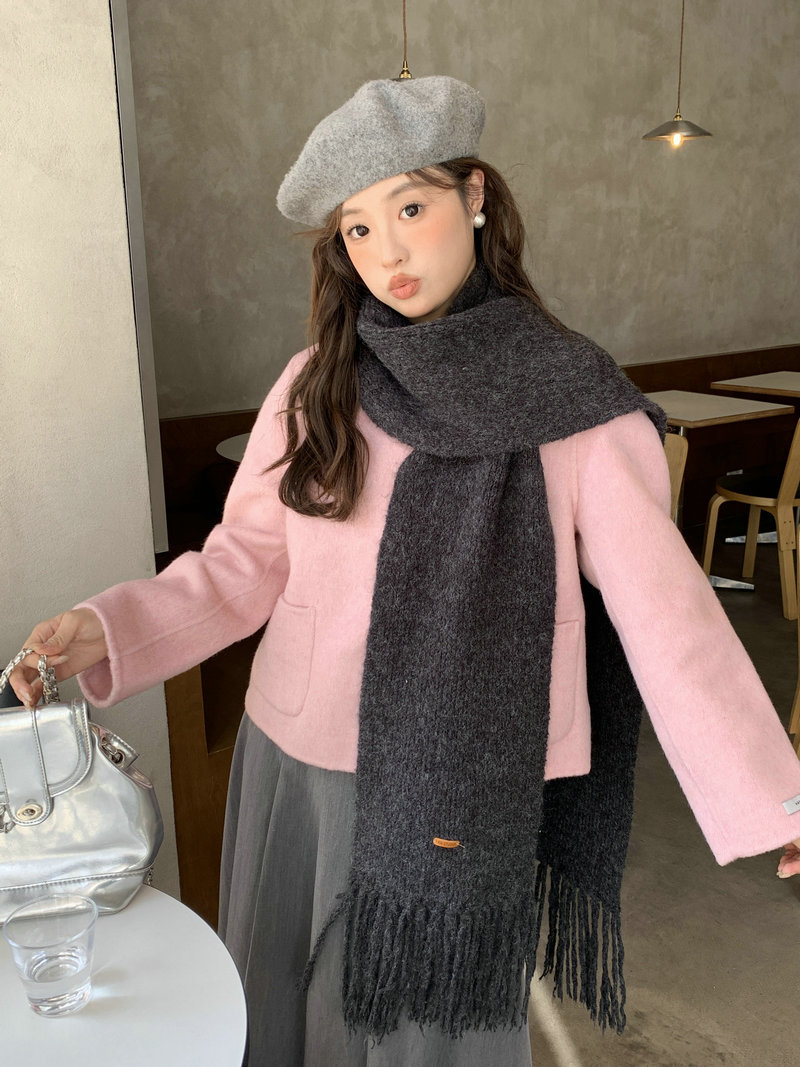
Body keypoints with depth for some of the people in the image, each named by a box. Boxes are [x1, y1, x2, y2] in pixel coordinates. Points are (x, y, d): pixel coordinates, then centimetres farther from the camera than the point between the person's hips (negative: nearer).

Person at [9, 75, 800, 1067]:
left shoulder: (575, 400, -10)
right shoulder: (316, 387, -2)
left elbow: (662, 608, -12)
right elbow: (244, 564, 1)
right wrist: (106, 631, -13)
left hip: (464, 790, -2)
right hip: (297, 765, 3)